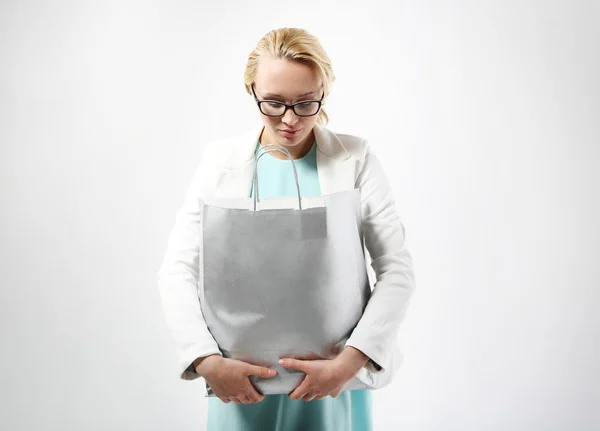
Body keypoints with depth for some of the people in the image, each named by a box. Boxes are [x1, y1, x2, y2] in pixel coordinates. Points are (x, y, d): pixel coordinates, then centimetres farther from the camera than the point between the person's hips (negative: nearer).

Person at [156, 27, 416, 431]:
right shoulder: (222, 159, -2)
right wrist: (207, 361, -17)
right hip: (241, 376, 1)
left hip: (334, 371, 0)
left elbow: (398, 268, -9)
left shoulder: (356, 158, -5)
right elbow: (178, 270, -5)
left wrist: (350, 361, -19)